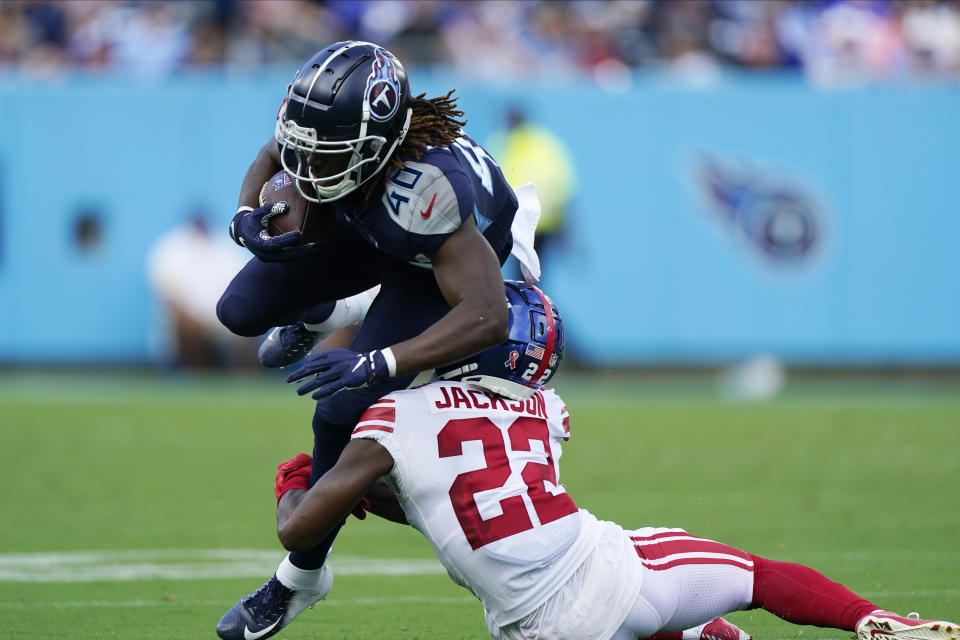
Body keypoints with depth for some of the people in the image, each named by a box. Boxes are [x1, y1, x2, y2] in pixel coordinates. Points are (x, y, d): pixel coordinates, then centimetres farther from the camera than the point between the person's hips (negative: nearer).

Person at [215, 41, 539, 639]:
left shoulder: (425, 191, -49)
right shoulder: (324, 121, -34)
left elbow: (487, 318, -49)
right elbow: (272, 155, -7)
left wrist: (379, 364, -55)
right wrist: (247, 218, -29)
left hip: (453, 255, -5)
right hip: (364, 228, 5)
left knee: (342, 412, -12)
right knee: (242, 311, -1)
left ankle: (303, 575, 11)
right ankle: (316, 314, 37)